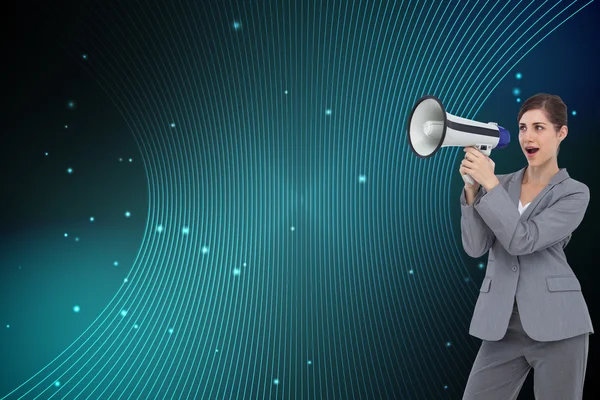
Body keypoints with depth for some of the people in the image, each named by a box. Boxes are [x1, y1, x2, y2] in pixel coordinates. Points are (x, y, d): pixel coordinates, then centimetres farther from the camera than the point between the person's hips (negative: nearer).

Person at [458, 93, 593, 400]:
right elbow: (475, 247, -3)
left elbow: (523, 240, -15)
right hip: (502, 325, 3)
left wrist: (490, 183, -18)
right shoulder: (501, 185, 9)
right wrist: (472, 187, -13)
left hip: (556, 324, -3)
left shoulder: (574, 193, -1)